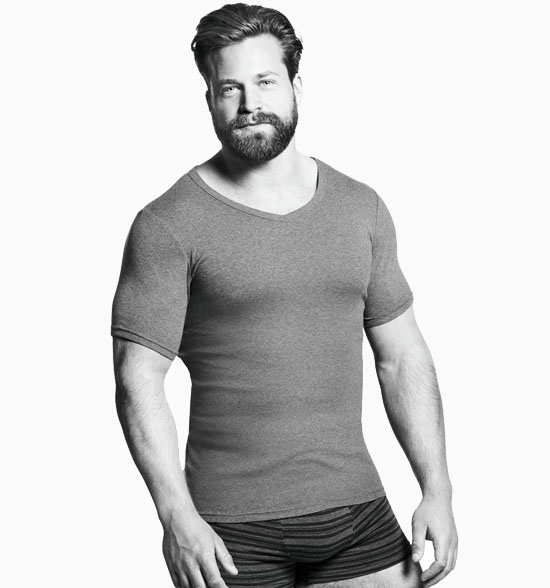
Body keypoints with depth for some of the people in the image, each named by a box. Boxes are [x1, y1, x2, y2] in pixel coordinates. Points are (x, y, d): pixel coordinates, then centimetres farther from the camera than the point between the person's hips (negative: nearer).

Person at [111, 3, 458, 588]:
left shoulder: (361, 209, 8)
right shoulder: (168, 225, -6)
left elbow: (403, 357, 10)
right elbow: (138, 382, -9)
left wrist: (437, 490, 4)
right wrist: (176, 517, -18)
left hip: (357, 512, 4)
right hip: (232, 528, -3)